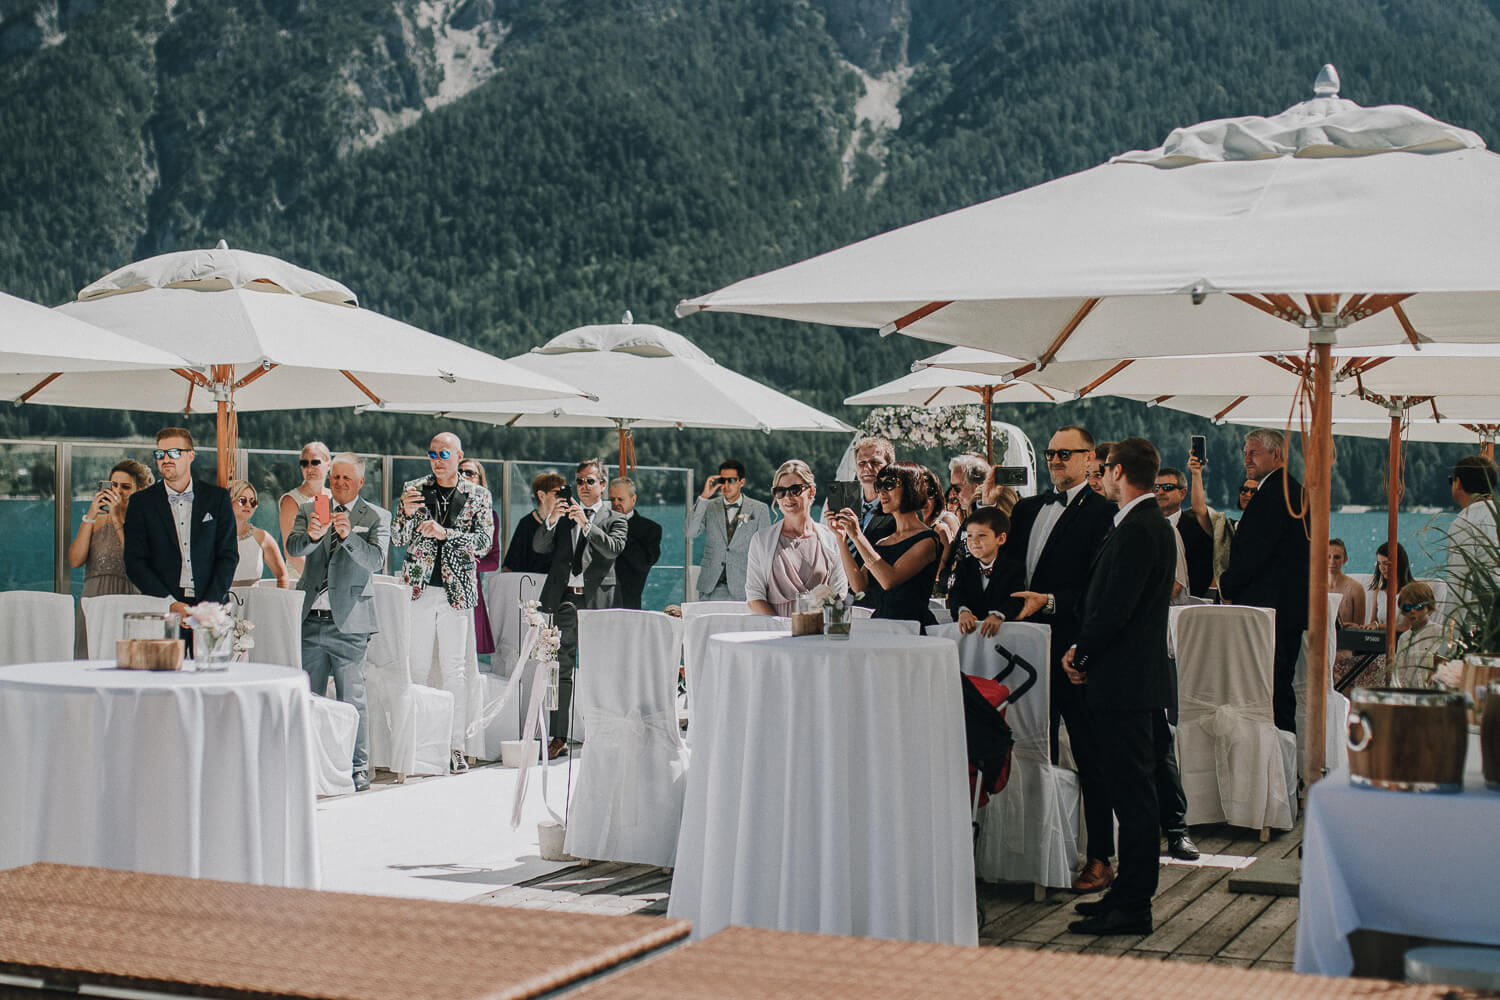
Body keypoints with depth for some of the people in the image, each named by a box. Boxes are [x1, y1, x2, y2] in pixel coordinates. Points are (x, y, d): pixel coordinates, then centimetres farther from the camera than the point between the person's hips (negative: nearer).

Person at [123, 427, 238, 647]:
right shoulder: (141, 502, 7)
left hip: (210, 608, 0)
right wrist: (171, 603, -10)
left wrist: (210, 603, -8)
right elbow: (134, 562, 1)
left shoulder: (218, 497, 9)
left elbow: (229, 555, 5)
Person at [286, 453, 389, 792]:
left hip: (348, 624, -3)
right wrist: (311, 535, -27)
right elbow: (292, 547, -5)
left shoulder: (376, 517, 2)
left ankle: (358, 768, 8)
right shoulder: (310, 511, 11)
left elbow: (375, 560, -12)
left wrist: (349, 535, -29)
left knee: (352, 699, 0)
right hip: (311, 621, 3)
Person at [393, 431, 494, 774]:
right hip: (418, 589, 1)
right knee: (415, 665, 0)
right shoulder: (414, 489, 10)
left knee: (454, 669, -1)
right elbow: (398, 538, 7)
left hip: (457, 590, -1)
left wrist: (444, 533, -15)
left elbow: (484, 541, -3)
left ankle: (456, 746, 3)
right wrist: (407, 513, -13)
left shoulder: (477, 495, 7)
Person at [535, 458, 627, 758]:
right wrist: (551, 521, -12)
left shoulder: (615, 519, 9)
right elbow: (539, 547, 6)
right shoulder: (564, 515, 16)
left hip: (596, 599, -2)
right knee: (561, 668, -2)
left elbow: (614, 548, -10)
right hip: (564, 598, 2)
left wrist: (586, 524, -19)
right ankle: (558, 737, -1)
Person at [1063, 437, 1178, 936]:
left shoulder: (1136, 531, -17)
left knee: (1132, 790, -6)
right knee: (1132, 788, 15)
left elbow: (1114, 609, -21)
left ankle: (1132, 908, -2)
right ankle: (1129, 892, 23)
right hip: (1133, 675, 11)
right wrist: (1084, 648, 10)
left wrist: (1079, 653, -8)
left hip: (1124, 679, -11)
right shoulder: (1153, 525, 16)